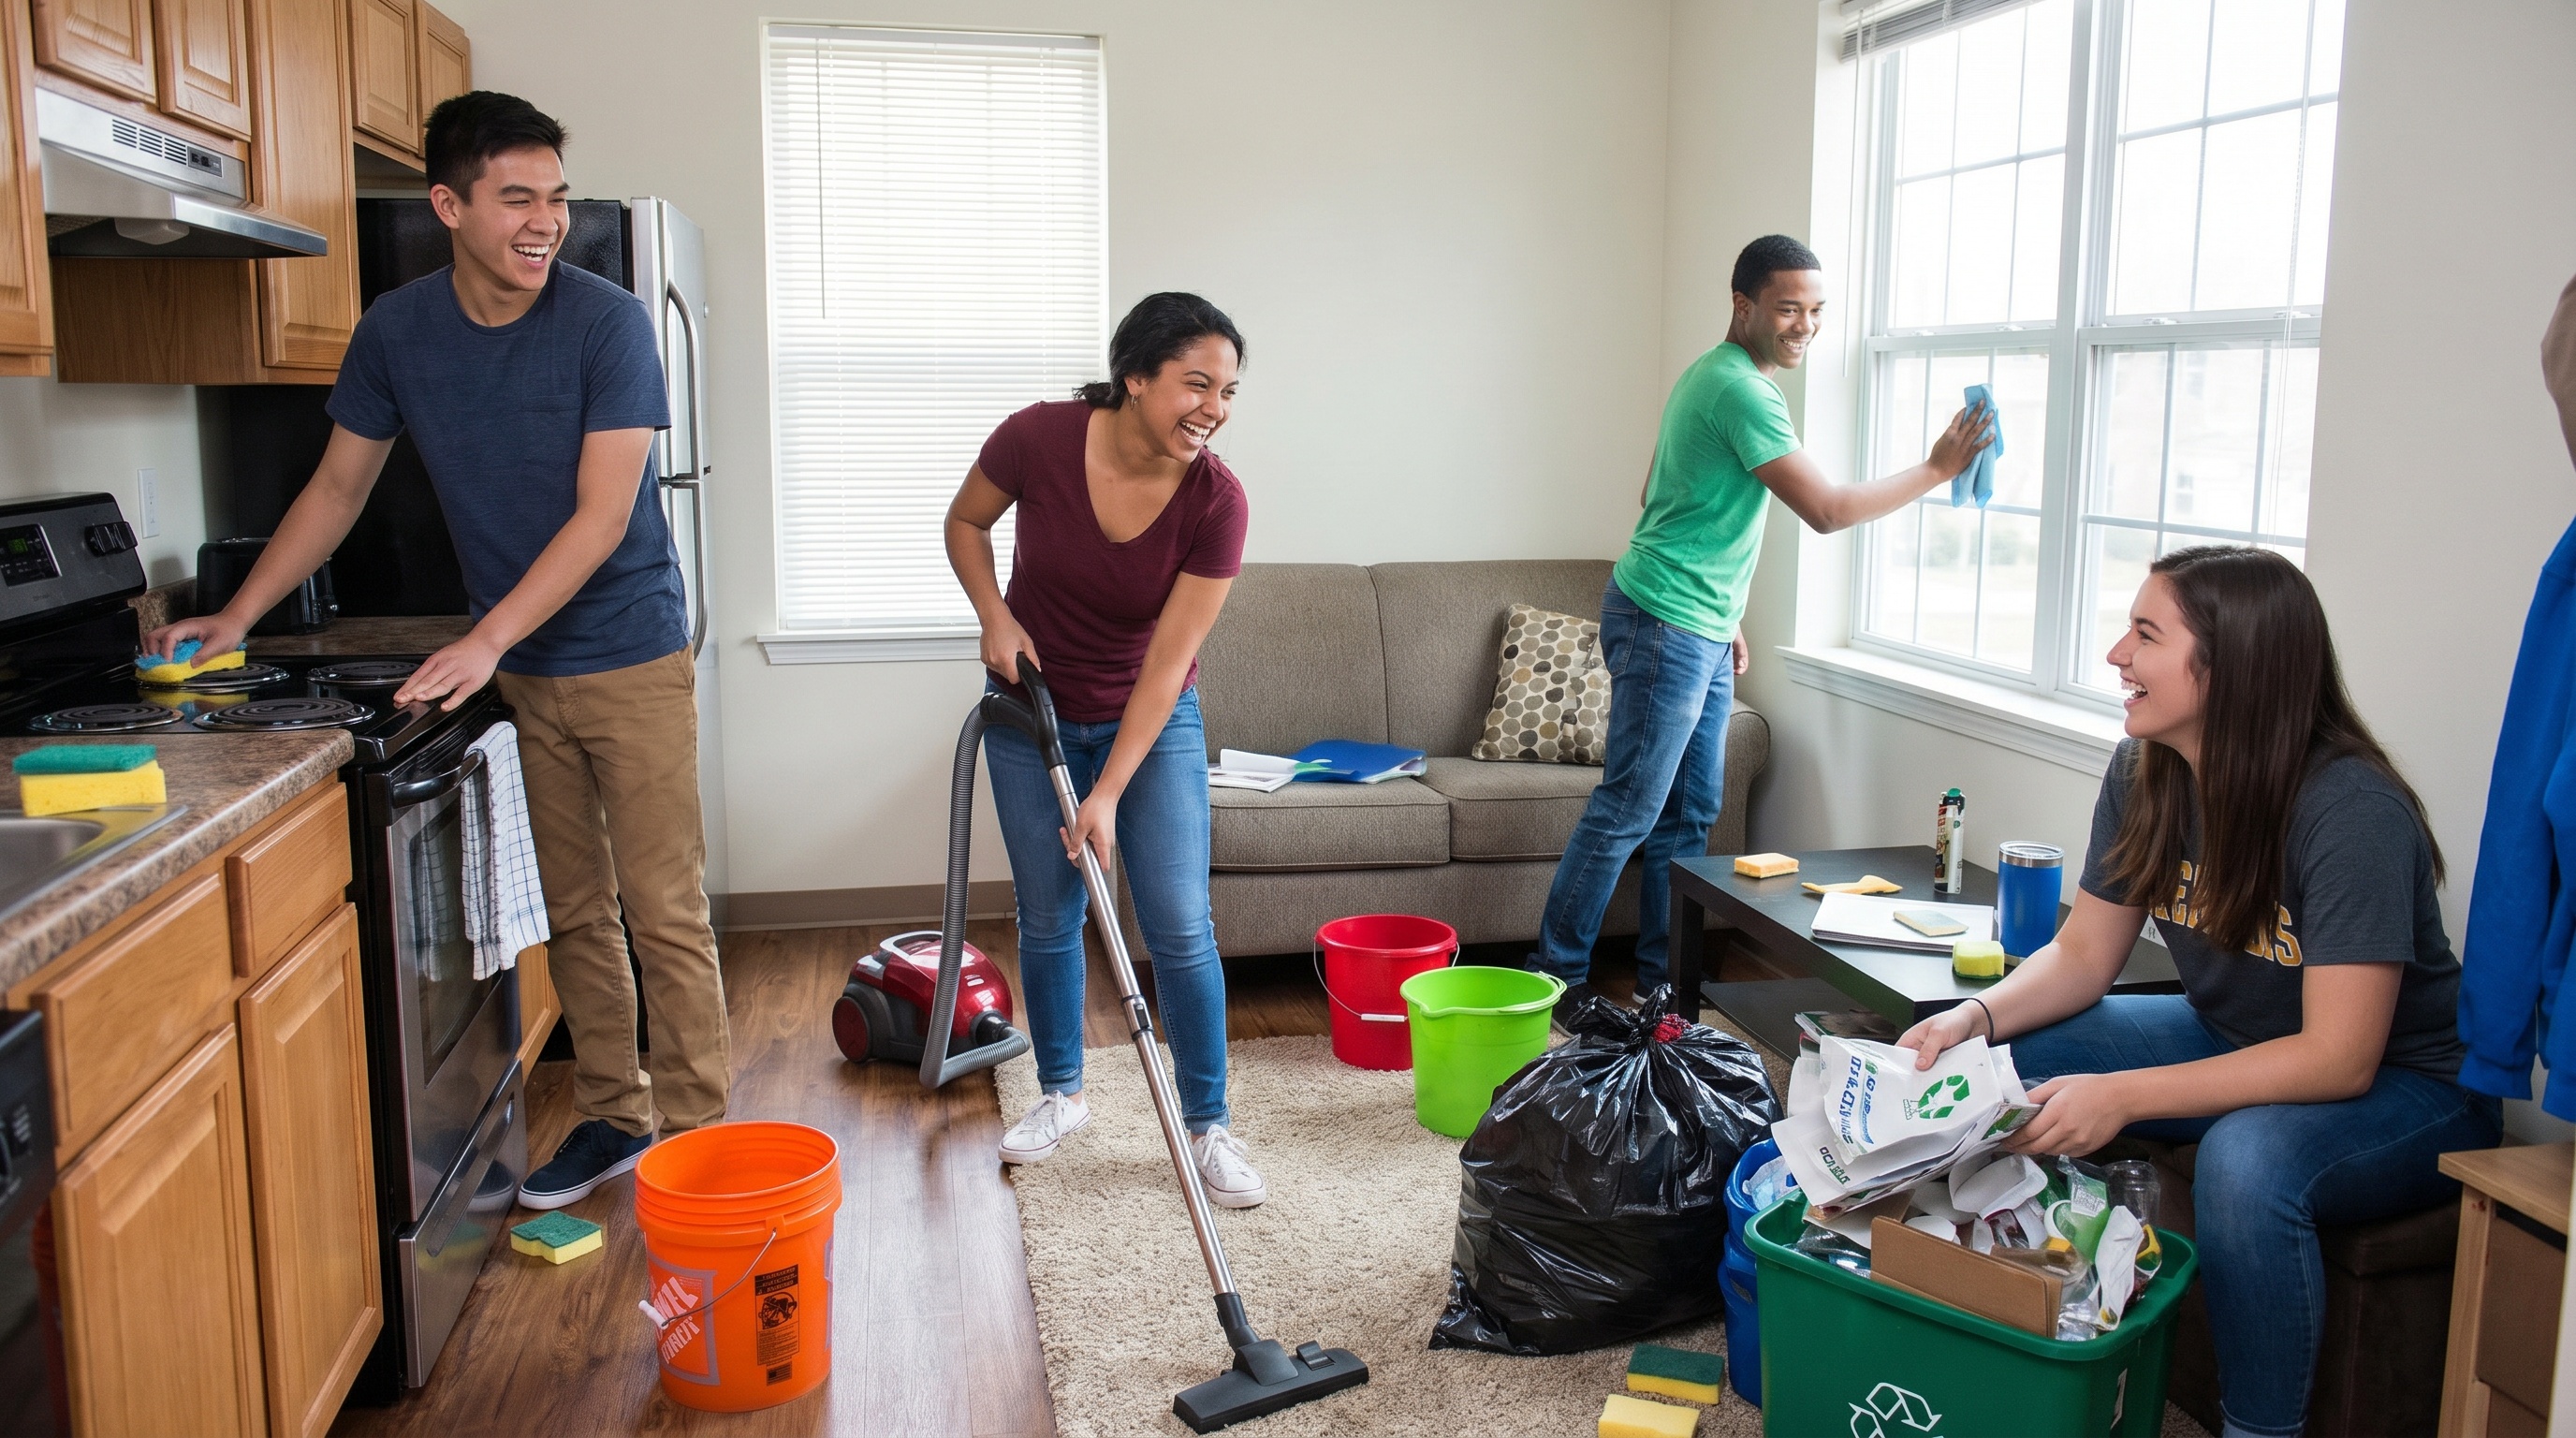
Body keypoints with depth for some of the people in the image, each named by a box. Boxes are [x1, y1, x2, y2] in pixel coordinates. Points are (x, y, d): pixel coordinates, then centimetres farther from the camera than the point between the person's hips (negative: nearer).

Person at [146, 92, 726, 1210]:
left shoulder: (606, 323, -15)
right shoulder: (397, 332, -1)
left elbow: (601, 516, -19)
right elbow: (337, 490, 11)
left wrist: (487, 638, -25)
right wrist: (233, 618, 9)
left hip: (630, 663, -4)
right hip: (515, 674, 5)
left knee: (665, 912, -3)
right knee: (573, 911, 12)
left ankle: (694, 1144, 7)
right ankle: (611, 1119, 25)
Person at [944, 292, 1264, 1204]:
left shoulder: (1216, 503, -24)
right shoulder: (1039, 439, -23)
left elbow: (1168, 660, -22)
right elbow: (965, 522, -1)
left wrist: (1108, 795, -24)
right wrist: (995, 616, -17)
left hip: (1152, 720, -1)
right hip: (1033, 708, 1)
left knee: (1180, 924, -5)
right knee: (1047, 916, 9)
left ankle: (1207, 1126, 9)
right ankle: (1060, 1093, 30)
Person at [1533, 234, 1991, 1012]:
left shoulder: (1712, 376, 15)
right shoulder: (1742, 391, -17)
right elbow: (1827, 510, -19)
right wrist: (1936, 468, -10)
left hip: (1700, 631, 11)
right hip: (1664, 626, -11)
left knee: (1690, 811, 13)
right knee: (1627, 810, -7)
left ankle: (1663, 977, 21)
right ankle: (1556, 979, 1)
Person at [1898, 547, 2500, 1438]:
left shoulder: (2352, 813, -28)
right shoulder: (2143, 774, -8)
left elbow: (2339, 1059, -30)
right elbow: (2081, 956, 0)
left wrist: (2124, 1096, -35)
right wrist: (1976, 1018, -20)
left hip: (2405, 1087, -7)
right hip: (2231, 1036, 7)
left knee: (2246, 1161, -37)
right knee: (2002, 1062, -9)